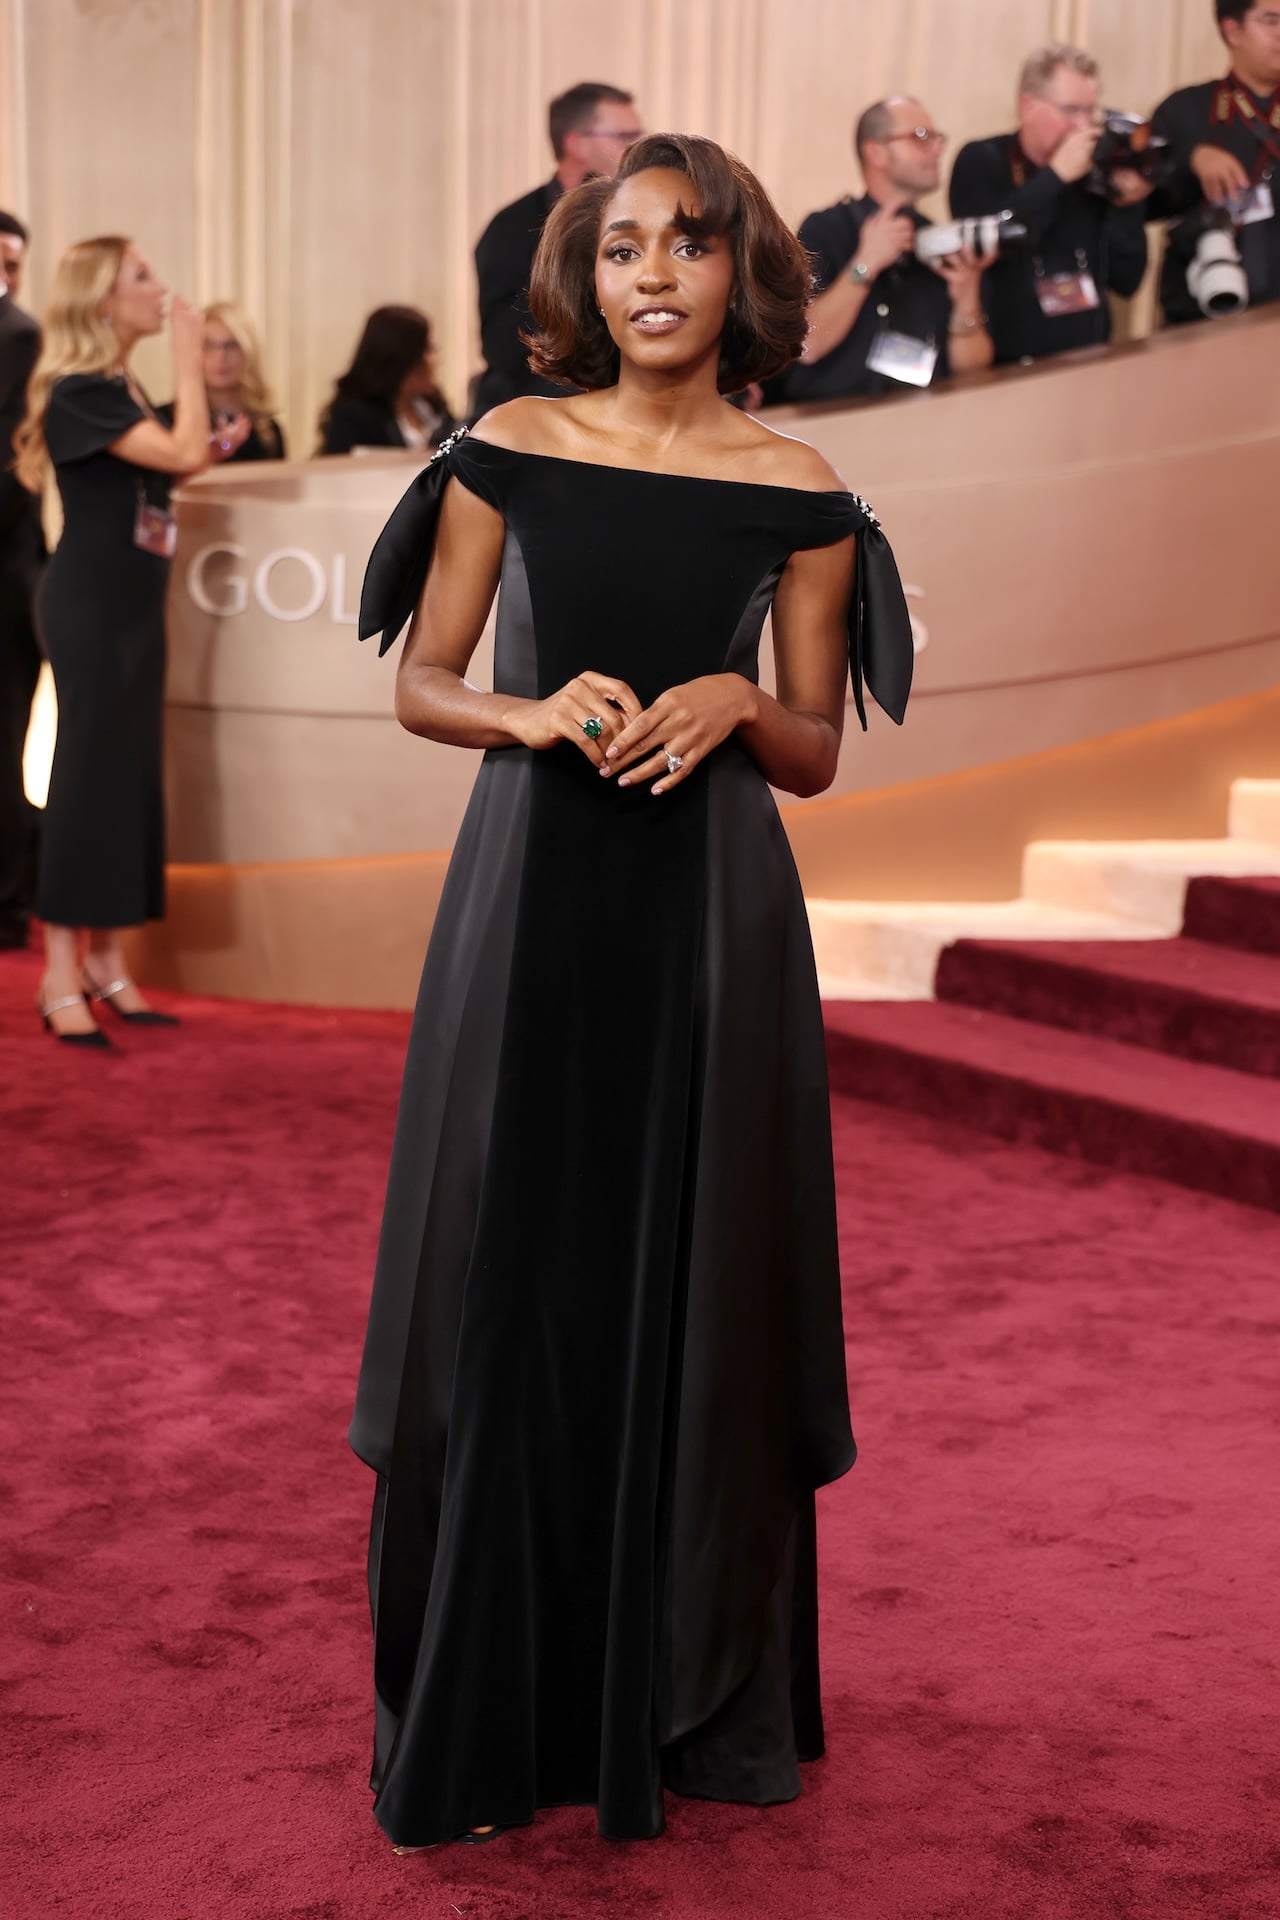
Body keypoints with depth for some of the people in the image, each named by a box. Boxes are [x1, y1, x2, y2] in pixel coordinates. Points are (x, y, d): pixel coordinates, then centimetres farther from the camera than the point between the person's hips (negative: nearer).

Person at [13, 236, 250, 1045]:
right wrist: (189, 356, -14)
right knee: (91, 774, -7)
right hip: (89, 606, -9)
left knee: (133, 778, 9)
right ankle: (62, 976, -2)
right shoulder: (80, 391, -15)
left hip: (135, 605, 9)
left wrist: (215, 447, 6)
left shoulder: (126, 390, 14)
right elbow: (182, 453, -24)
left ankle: (107, 963, 16)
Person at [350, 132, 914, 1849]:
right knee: (511, 1278, 3)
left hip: (710, 918, 0)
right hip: (531, 896, 0)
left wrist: (734, 703, -14)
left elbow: (816, 755, 7)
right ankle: (488, 1710, 19)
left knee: (698, 1290, 6)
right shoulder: (508, 457, 2)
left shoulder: (797, 495, 2)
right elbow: (421, 686, 5)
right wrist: (537, 714, -14)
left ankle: (695, 1695, 25)